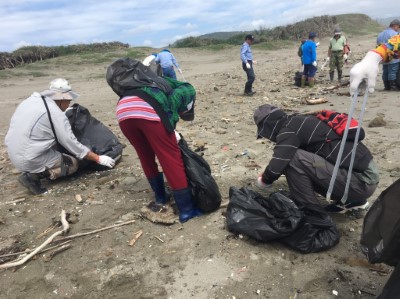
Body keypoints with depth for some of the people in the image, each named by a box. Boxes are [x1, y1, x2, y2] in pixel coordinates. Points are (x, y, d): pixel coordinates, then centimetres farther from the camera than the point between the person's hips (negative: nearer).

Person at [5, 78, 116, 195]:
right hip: (31, 160, -8)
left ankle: (32, 171, 9)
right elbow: (72, 144, -15)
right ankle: (33, 175, -8)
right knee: (73, 163, 7)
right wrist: (99, 159, -7)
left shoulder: (31, 101, 6)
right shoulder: (56, 114, -18)